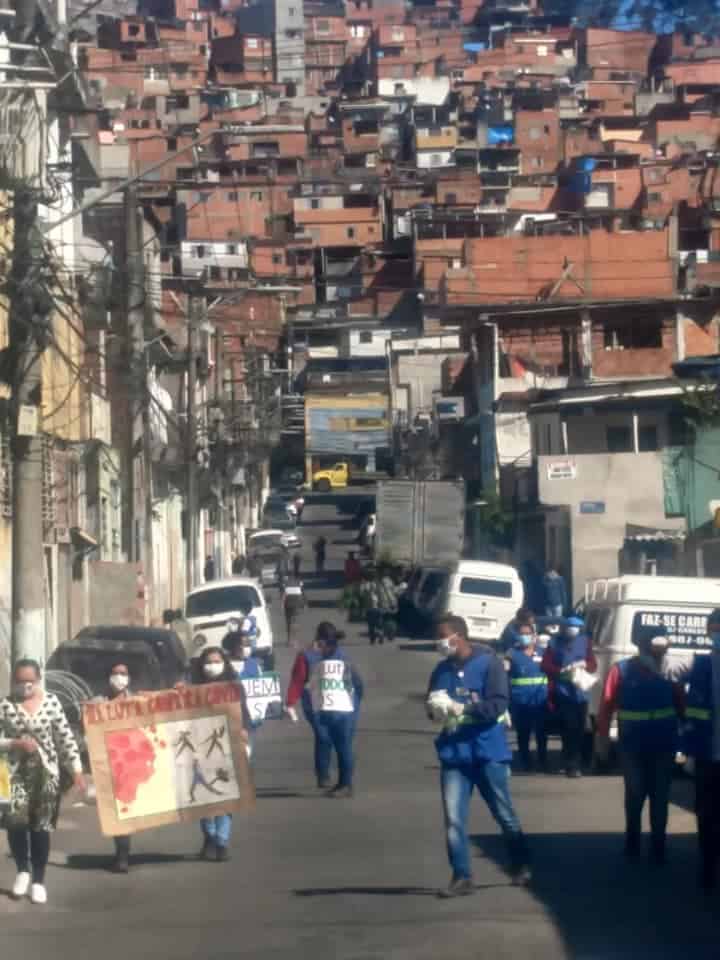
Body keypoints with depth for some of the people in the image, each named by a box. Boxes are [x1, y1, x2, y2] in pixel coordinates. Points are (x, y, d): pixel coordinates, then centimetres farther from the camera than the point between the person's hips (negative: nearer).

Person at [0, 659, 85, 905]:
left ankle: (38, 881, 14)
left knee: (41, 826, 3)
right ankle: (23, 870, 5)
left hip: (47, 772, 1)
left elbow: (66, 738, 2)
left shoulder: (51, 701, -1)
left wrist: (77, 770, 0)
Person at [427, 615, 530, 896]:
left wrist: (462, 708, -27)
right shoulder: (441, 670, 7)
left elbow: (498, 704, -17)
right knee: (454, 819, -4)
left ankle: (521, 866, 29)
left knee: (504, 814, 11)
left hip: (488, 751, -4)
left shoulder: (488, 662, -9)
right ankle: (461, 877, 1)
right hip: (454, 754, 4)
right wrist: (435, 709, -9)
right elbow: (432, 706, 16)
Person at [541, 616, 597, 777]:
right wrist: (561, 671, -17)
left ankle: (575, 764, 16)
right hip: (563, 693, -3)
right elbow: (545, 666, -2)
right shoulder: (555, 642, 0)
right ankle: (572, 766, -6)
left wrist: (584, 664, -11)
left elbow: (593, 665, 11)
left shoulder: (585, 641, 9)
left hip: (580, 692, 3)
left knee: (579, 730, 4)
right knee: (568, 730, -10)